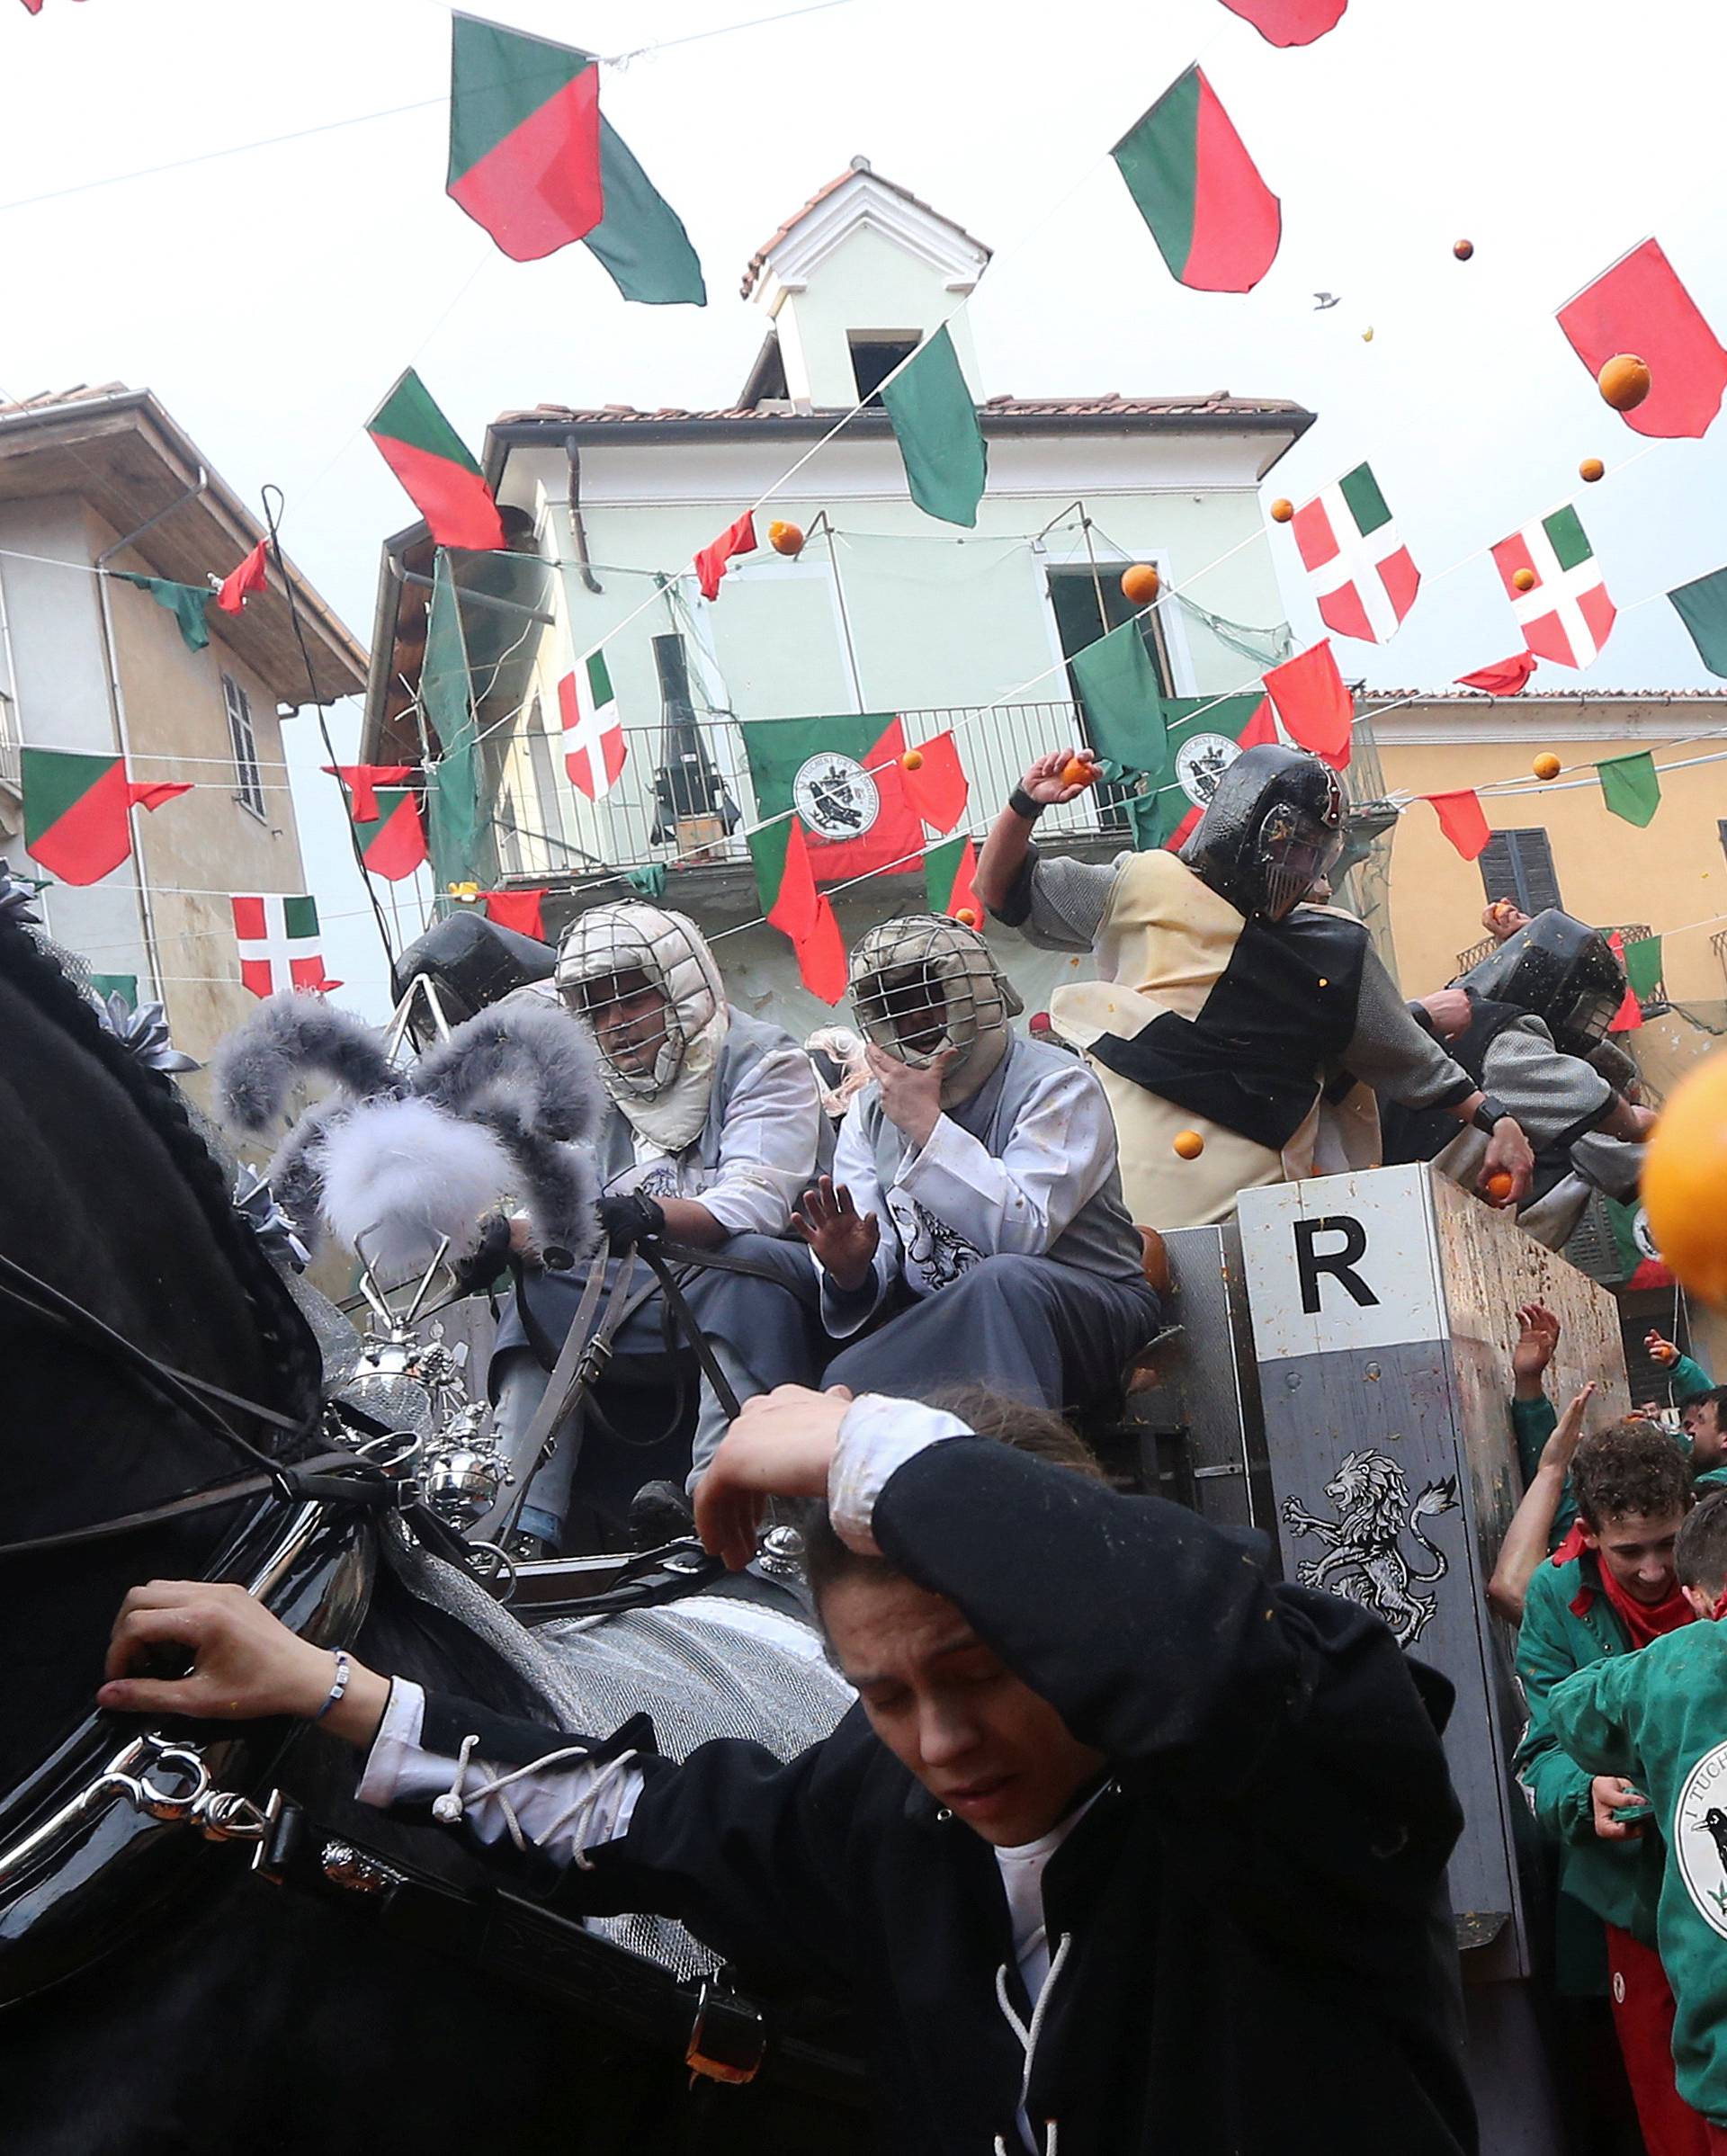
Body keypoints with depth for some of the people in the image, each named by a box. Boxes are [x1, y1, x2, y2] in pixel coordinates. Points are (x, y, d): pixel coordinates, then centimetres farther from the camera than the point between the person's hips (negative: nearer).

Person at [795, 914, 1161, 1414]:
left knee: (1003, 1279, -38)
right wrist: (850, 1273, -23)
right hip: (939, 1324, 3)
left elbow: (1024, 1230, -23)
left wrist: (926, 1123, -21)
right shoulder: (872, 1110, 11)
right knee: (847, 1380, -30)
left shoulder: (1055, 1085, -6)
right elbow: (876, 1269, 2)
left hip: (1084, 1310, -3)